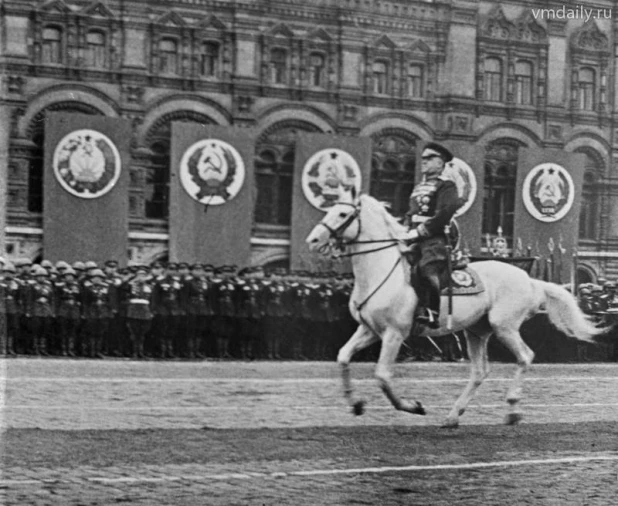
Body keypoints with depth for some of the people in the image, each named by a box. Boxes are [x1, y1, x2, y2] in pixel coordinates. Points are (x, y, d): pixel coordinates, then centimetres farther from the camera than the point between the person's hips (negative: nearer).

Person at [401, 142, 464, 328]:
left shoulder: (446, 186, -1)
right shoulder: (418, 187, 24)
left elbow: (444, 215, -13)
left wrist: (420, 231, -17)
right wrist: (405, 231, 6)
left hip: (435, 238, -8)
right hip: (415, 240, 8)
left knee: (426, 269, -30)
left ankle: (431, 313, -32)